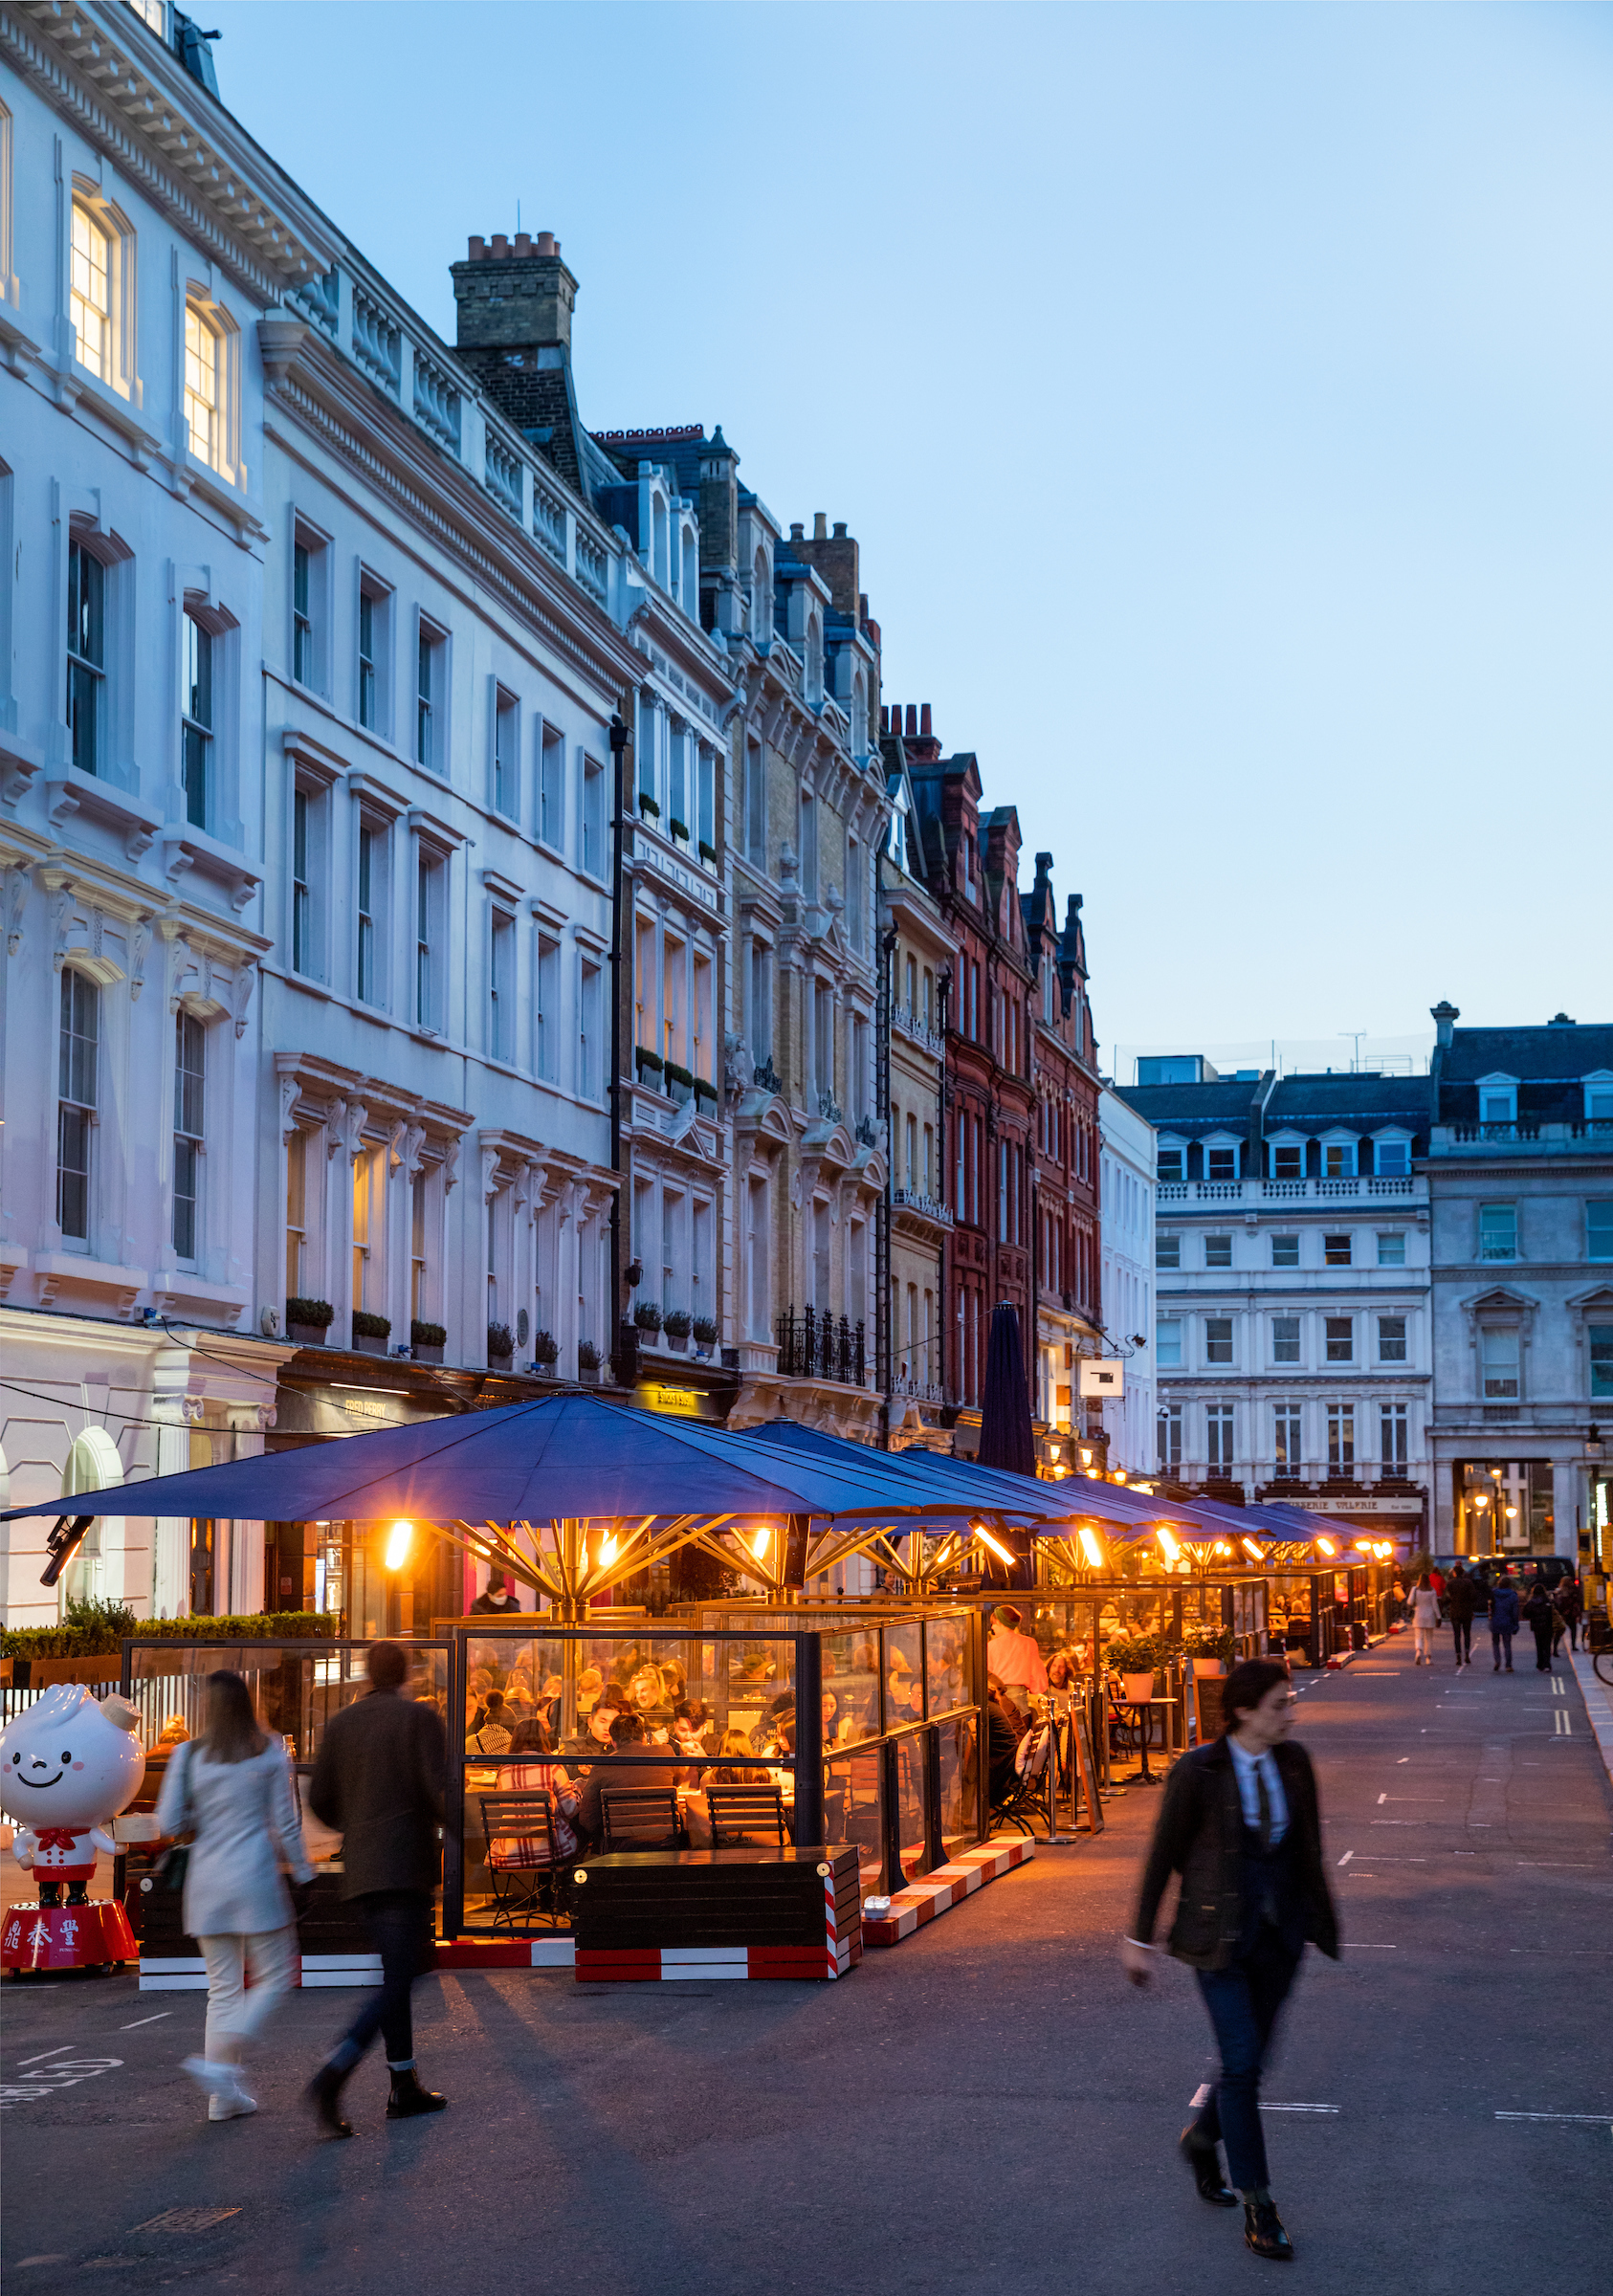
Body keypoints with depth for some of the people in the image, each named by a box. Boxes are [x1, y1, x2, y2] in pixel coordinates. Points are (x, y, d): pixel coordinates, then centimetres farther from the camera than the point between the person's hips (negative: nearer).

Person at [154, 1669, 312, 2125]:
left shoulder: (189, 1754, -1)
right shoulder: (269, 1753, -4)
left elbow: (168, 1824, -3)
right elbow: (286, 1824, -4)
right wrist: (304, 1877, 4)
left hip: (205, 1882, 3)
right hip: (255, 1879, -3)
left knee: (223, 1987, 11)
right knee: (275, 1978, 8)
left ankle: (223, 2096, 8)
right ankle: (218, 2060, -11)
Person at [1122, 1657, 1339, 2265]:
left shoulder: (1293, 1762, -2)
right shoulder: (1197, 1771, -15)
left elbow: (1307, 1848, 7)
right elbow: (1163, 1856, -7)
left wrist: (1317, 1928, 9)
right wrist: (1141, 1939, -2)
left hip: (1279, 1932, 5)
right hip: (1220, 1933, -5)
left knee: (1252, 2058, 15)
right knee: (1242, 2065, -9)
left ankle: (1202, 2137, 45)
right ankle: (1257, 2209, 1)